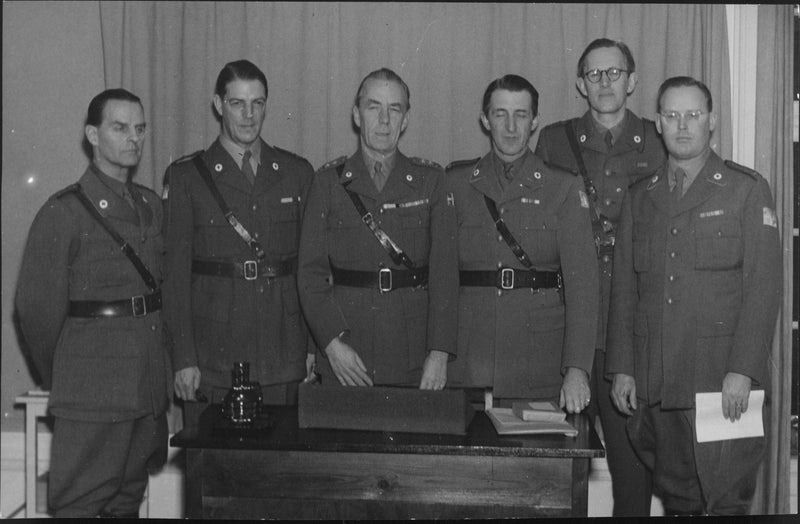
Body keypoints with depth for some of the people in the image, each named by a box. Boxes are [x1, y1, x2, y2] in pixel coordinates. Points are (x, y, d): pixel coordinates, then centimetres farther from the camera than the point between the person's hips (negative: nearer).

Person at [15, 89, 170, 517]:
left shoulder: (152, 207, 12)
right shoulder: (63, 213, -7)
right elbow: (36, 308, -5)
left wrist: (163, 366, 10)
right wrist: (59, 379, 3)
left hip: (150, 386, 6)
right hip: (93, 392, -6)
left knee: (128, 500, 15)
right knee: (79, 504, 1)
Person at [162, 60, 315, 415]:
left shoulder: (298, 173, 10)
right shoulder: (185, 177, 3)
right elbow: (175, 272, -1)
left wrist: (312, 346, 6)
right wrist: (183, 358, -6)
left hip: (283, 359, 2)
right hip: (211, 359, -2)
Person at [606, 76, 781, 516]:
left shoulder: (747, 189, 3)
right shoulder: (639, 197, 15)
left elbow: (763, 284, -4)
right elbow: (623, 287, 13)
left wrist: (742, 370, -13)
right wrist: (621, 368, 4)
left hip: (722, 380, -3)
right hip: (653, 381, 4)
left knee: (726, 501, -3)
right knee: (675, 500, 10)